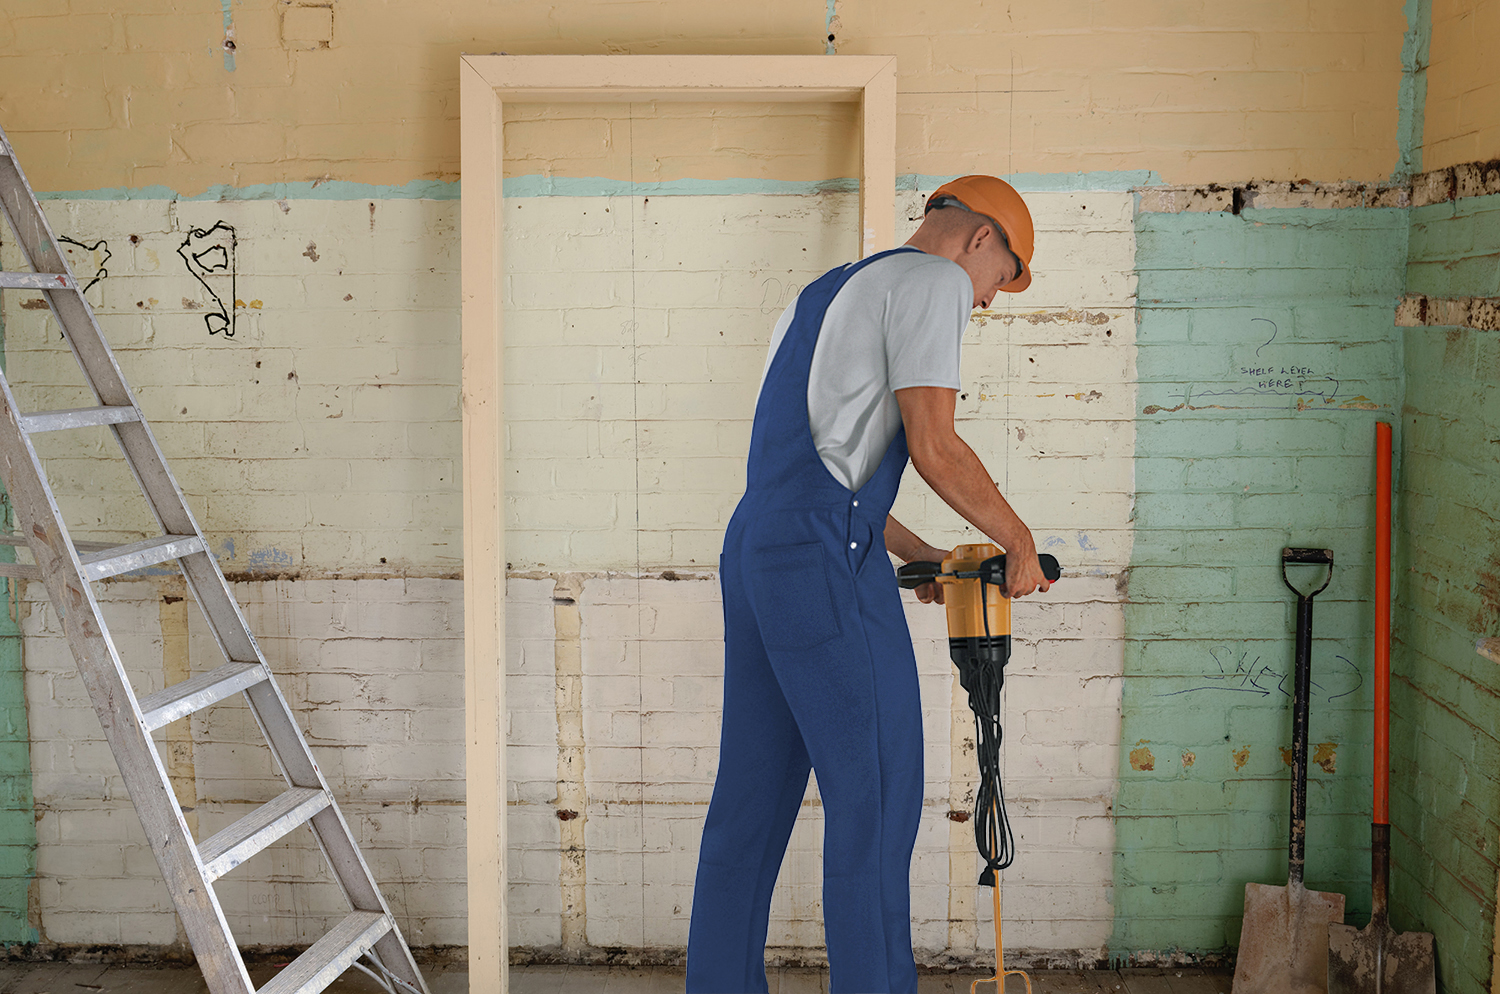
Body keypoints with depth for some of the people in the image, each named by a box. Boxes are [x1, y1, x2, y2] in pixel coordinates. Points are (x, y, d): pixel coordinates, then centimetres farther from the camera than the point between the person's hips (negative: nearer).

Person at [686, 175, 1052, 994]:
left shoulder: (826, 291, 27)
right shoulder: (931, 279, 0)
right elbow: (933, 446, -10)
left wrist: (919, 554, 28)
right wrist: (1019, 541, 2)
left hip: (754, 550, 9)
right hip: (824, 560, -9)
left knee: (753, 792, 11)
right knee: (877, 793, -3)